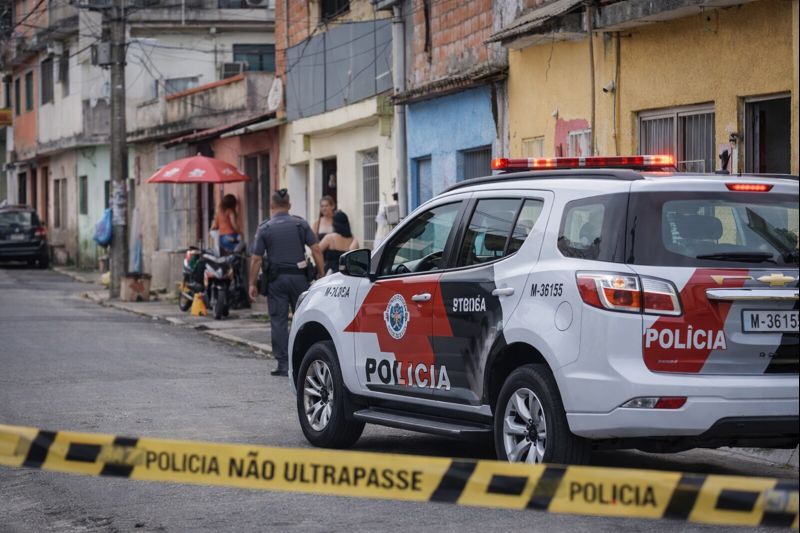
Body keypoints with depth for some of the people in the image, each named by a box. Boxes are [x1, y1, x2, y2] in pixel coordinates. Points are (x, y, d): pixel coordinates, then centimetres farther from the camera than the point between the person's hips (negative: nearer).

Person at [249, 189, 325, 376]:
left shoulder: (265, 229, -2)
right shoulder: (300, 224, 2)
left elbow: (256, 259, -4)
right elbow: (316, 250, -2)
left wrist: (252, 284, 3)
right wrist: (321, 275, 4)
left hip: (276, 278, -1)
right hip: (299, 276, 1)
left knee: (279, 321, 2)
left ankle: (283, 363, 0)